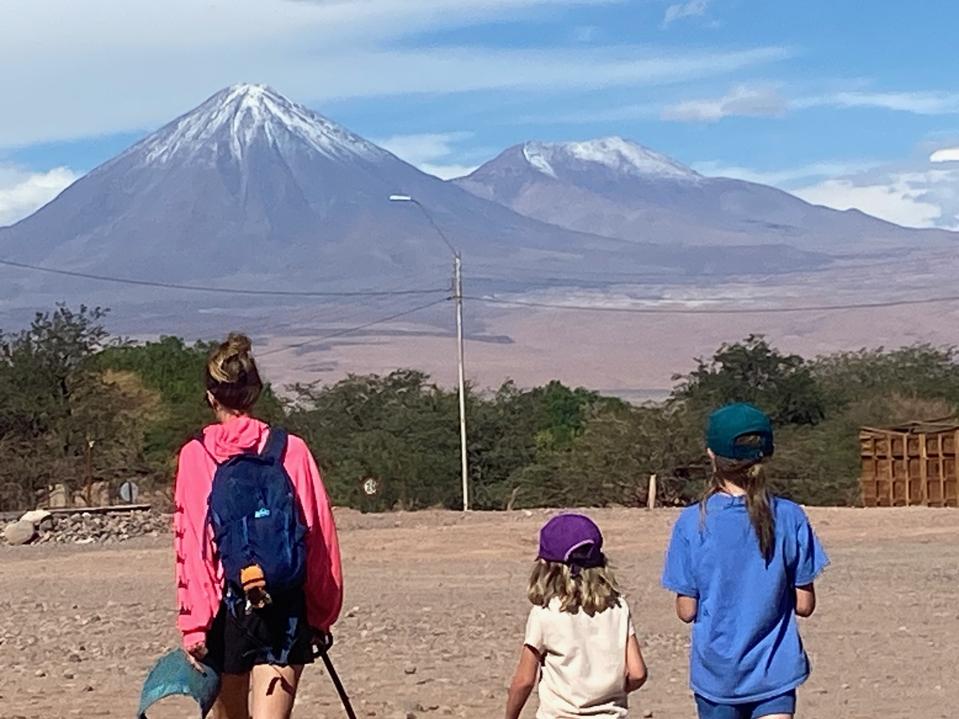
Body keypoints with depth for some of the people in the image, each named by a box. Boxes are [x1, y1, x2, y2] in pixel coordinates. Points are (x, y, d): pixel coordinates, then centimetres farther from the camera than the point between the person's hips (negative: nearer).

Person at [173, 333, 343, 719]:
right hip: (285, 606, -1)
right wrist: (321, 613, 8)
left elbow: (190, 545, -5)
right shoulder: (291, 449, -1)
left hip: (225, 604, 1)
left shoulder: (195, 455, -2)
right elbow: (319, 534, 0)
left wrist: (192, 625, -2)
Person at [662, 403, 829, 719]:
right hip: (776, 670, 0)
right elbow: (804, 604, -4)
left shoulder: (692, 522, -10)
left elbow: (687, 610, -7)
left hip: (716, 672, 1)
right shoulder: (789, 518, -8)